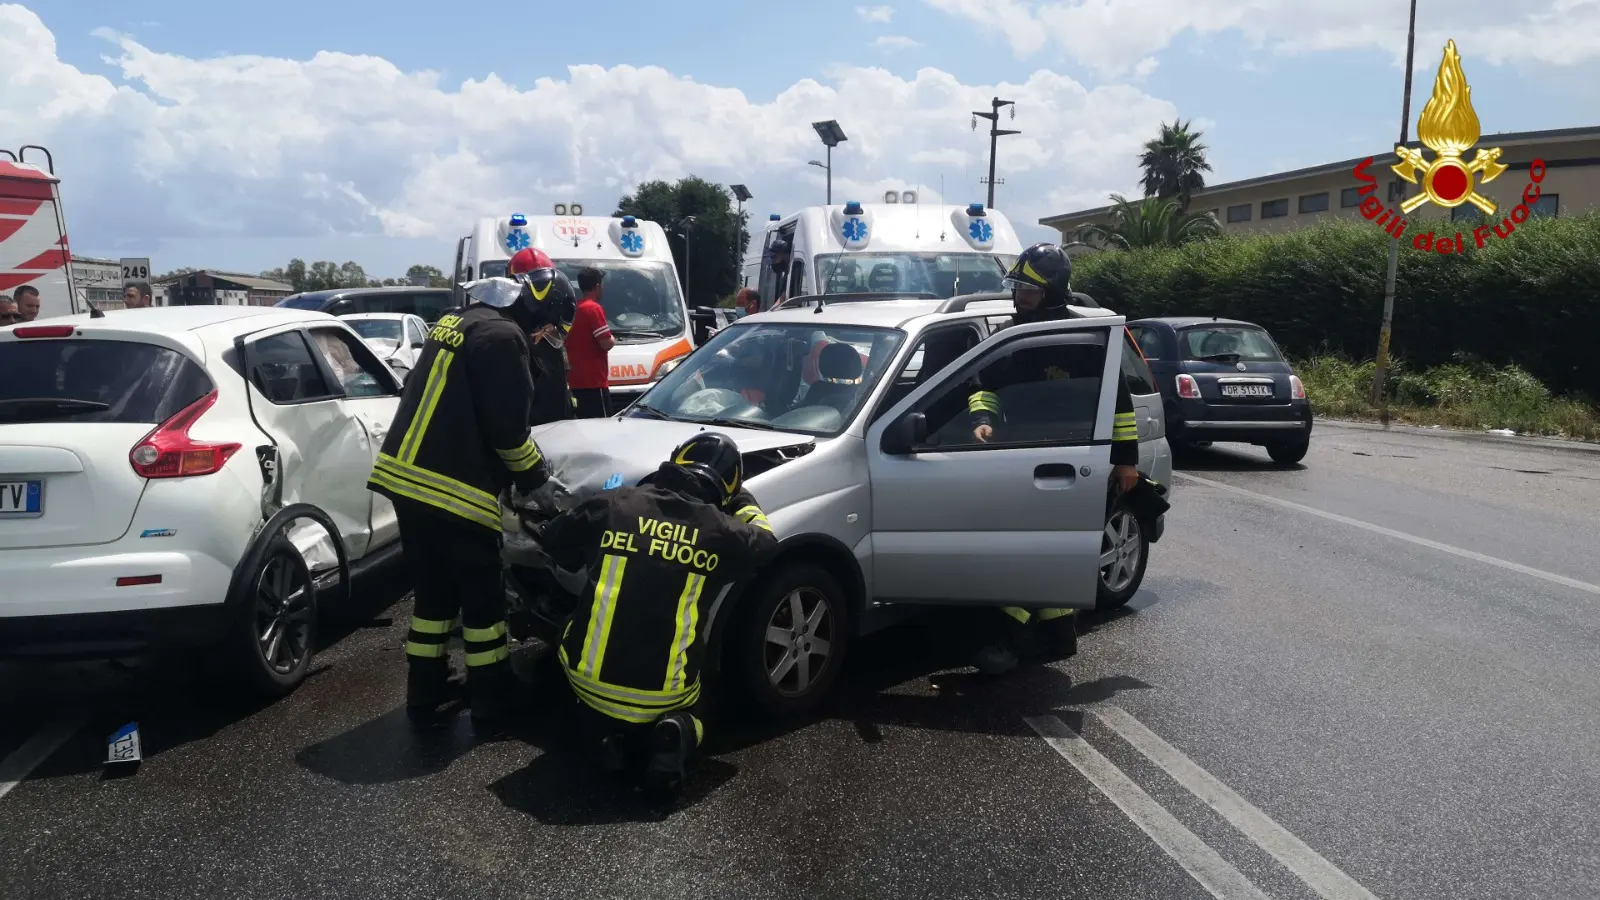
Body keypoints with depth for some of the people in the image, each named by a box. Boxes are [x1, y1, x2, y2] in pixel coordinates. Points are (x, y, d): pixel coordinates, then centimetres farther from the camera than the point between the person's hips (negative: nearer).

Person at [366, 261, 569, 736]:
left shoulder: (455, 321, 19)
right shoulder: (501, 336, -11)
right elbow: (506, 426, -14)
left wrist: (525, 469, 22)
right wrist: (536, 480, 2)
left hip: (405, 477, 9)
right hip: (452, 489, -9)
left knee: (435, 591, 20)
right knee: (482, 599, 4)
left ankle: (424, 696, 28)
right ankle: (492, 709, 13)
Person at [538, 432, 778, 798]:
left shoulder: (613, 504, -4)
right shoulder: (721, 532, -4)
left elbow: (555, 541, 12)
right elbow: (765, 542, 18)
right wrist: (741, 499, 32)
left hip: (588, 679, 1)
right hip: (663, 694, -1)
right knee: (688, 709, 32)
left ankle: (611, 736, 7)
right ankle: (677, 734, -2)